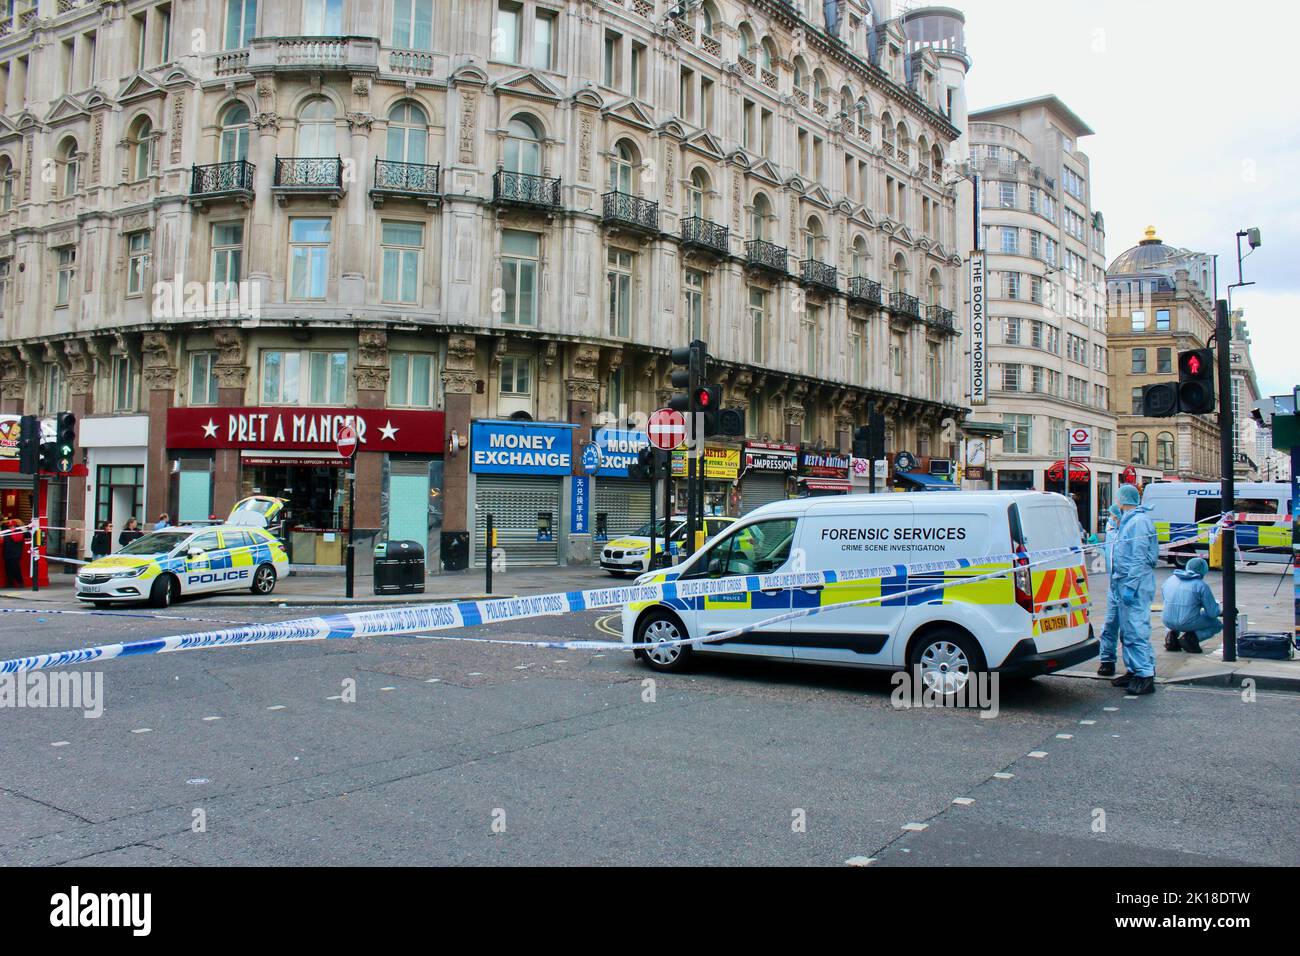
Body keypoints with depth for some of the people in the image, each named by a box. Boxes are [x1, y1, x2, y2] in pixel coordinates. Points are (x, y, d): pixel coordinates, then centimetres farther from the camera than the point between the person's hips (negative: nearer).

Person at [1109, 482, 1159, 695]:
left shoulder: (1139, 521, -14)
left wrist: (1130, 586, -22)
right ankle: (1134, 671, 22)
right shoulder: (1128, 521, 17)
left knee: (1136, 630, -10)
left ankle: (1145, 676, -9)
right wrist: (1119, 583, 24)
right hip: (1126, 582, 11)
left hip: (1136, 583, -11)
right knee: (1127, 631, 15)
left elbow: (1139, 557, -19)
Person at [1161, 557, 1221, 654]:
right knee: (1218, 624, 20)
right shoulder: (1201, 585, -9)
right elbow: (1212, 613, -6)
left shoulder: (1170, 579, 6)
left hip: (1167, 622, 5)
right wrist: (1220, 610, 18)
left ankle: (1173, 635, 11)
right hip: (1188, 623, -5)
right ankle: (1191, 638, -3)